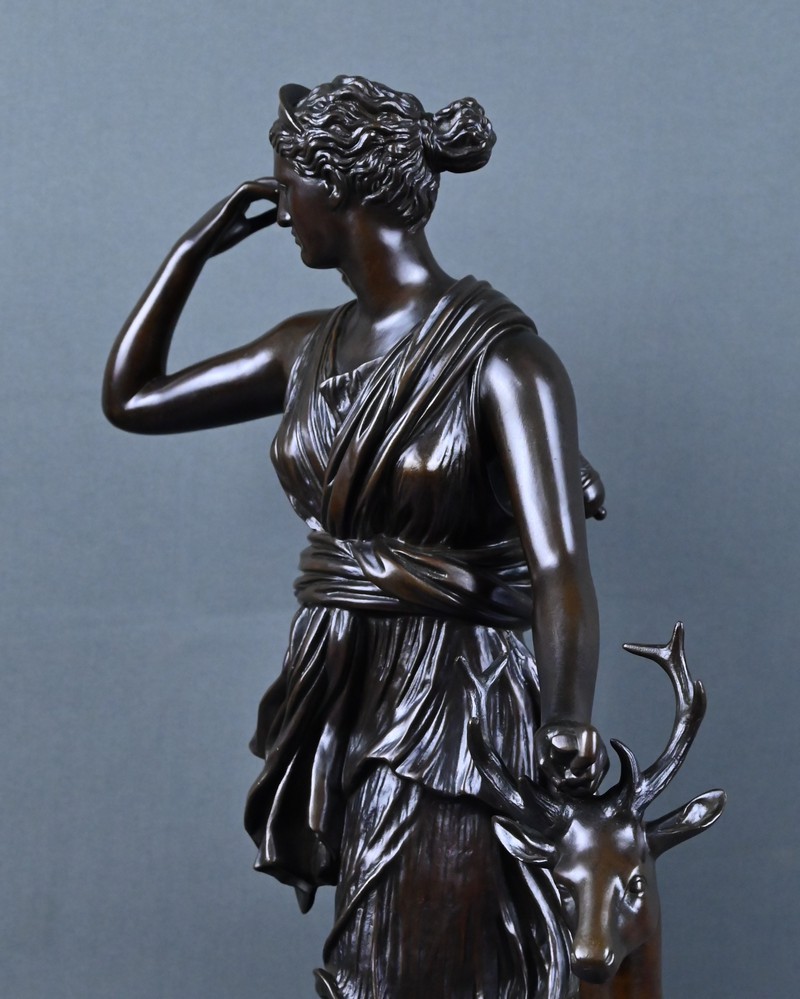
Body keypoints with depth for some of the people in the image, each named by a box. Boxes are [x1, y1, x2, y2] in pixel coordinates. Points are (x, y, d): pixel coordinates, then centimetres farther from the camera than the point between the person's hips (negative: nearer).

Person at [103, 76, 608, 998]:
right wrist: (198, 243, 11)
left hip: (447, 717, -7)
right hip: (334, 712, 7)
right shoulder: (314, 347, 7)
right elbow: (130, 398, 18)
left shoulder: (498, 357, -15)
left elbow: (558, 566, -26)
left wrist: (568, 729, -40)